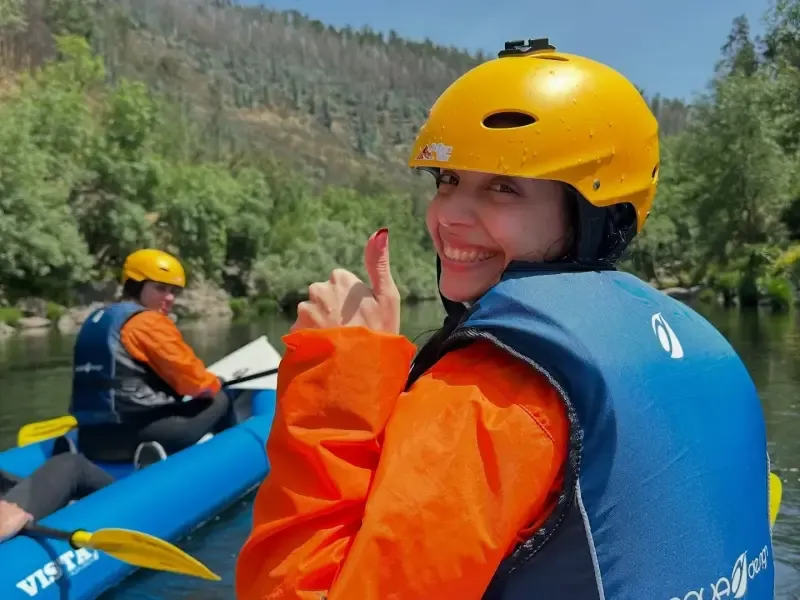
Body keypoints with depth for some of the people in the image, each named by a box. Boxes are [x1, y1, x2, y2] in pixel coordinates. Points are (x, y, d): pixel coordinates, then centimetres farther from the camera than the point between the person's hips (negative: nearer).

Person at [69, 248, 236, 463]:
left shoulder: (96, 320, 17)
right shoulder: (149, 321, -9)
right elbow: (191, 378, -9)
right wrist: (214, 383, 14)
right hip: (134, 435, -9)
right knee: (220, 401, 5)